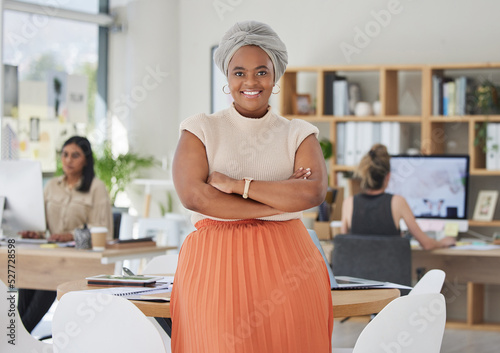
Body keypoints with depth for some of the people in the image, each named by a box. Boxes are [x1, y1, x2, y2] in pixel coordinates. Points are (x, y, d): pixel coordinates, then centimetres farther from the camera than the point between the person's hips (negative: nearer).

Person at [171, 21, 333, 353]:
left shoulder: (299, 134, 10)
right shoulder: (201, 130, 7)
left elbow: (314, 192, -9)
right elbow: (193, 195, -10)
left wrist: (237, 184, -11)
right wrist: (280, 201, -9)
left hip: (286, 267, 1)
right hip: (215, 265, -1)